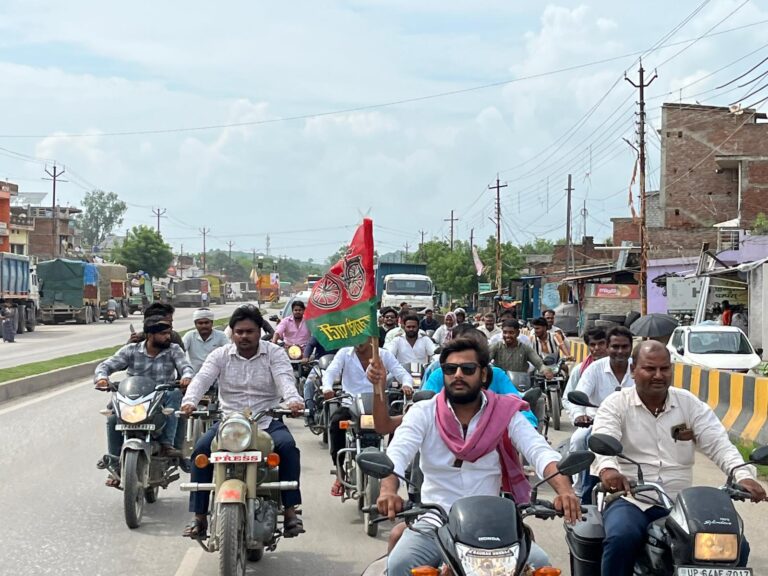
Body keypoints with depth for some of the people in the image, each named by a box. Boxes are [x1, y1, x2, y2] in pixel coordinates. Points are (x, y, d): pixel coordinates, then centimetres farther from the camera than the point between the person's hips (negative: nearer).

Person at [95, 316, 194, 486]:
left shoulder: (173, 350, 4)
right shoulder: (131, 350, 3)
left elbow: (185, 366, -11)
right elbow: (107, 365, 0)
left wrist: (186, 376, -36)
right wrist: (101, 377, -24)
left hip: (162, 399, 0)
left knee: (175, 394, -32)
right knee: (113, 418, -24)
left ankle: (166, 443, -33)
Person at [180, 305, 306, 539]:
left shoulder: (274, 353, 4)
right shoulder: (220, 355, 8)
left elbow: (284, 379, -14)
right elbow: (202, 379, -8)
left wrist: (293, 400, -37)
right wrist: (189, 401, -30)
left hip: (267, 421, -1)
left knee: (287, 446, -30)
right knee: (201, 449, -23)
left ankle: (290, 510, -23)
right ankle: (199, 516, -17)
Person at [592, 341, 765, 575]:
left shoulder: (689, 404, 11)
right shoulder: (615, 404, 2)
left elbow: (718, 444, 2)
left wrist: (743, 475, -18)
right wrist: (607, 468, -39)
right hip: (630, 500, -3)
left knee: (737, 545, -14)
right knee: (621, 538, -36)